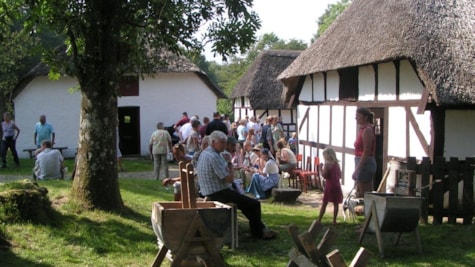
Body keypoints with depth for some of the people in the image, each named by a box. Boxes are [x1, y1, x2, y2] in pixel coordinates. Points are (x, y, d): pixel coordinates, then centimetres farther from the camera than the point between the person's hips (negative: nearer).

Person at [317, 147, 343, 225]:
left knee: (324, 204, 2)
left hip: (329, 186, -4)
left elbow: (324, 176, -15)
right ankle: (334, 221, 7)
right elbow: (340, 176, 11)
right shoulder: (337, 164, 7)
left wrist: (320, 170, -2)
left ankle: (319, 220, 5)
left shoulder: (327, 164, -10)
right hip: (337, 186, 4)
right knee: (336, 204, 6)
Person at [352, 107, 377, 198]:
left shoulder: (367, 130, -14)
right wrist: (357, 168, 17)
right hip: (362, 163, 10)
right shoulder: (362, 129, 14)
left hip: (365, 163, -10)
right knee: (359, 193, 14)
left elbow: (366, 152, -20)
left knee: (363, 194, -5)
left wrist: (357, 169, -21)